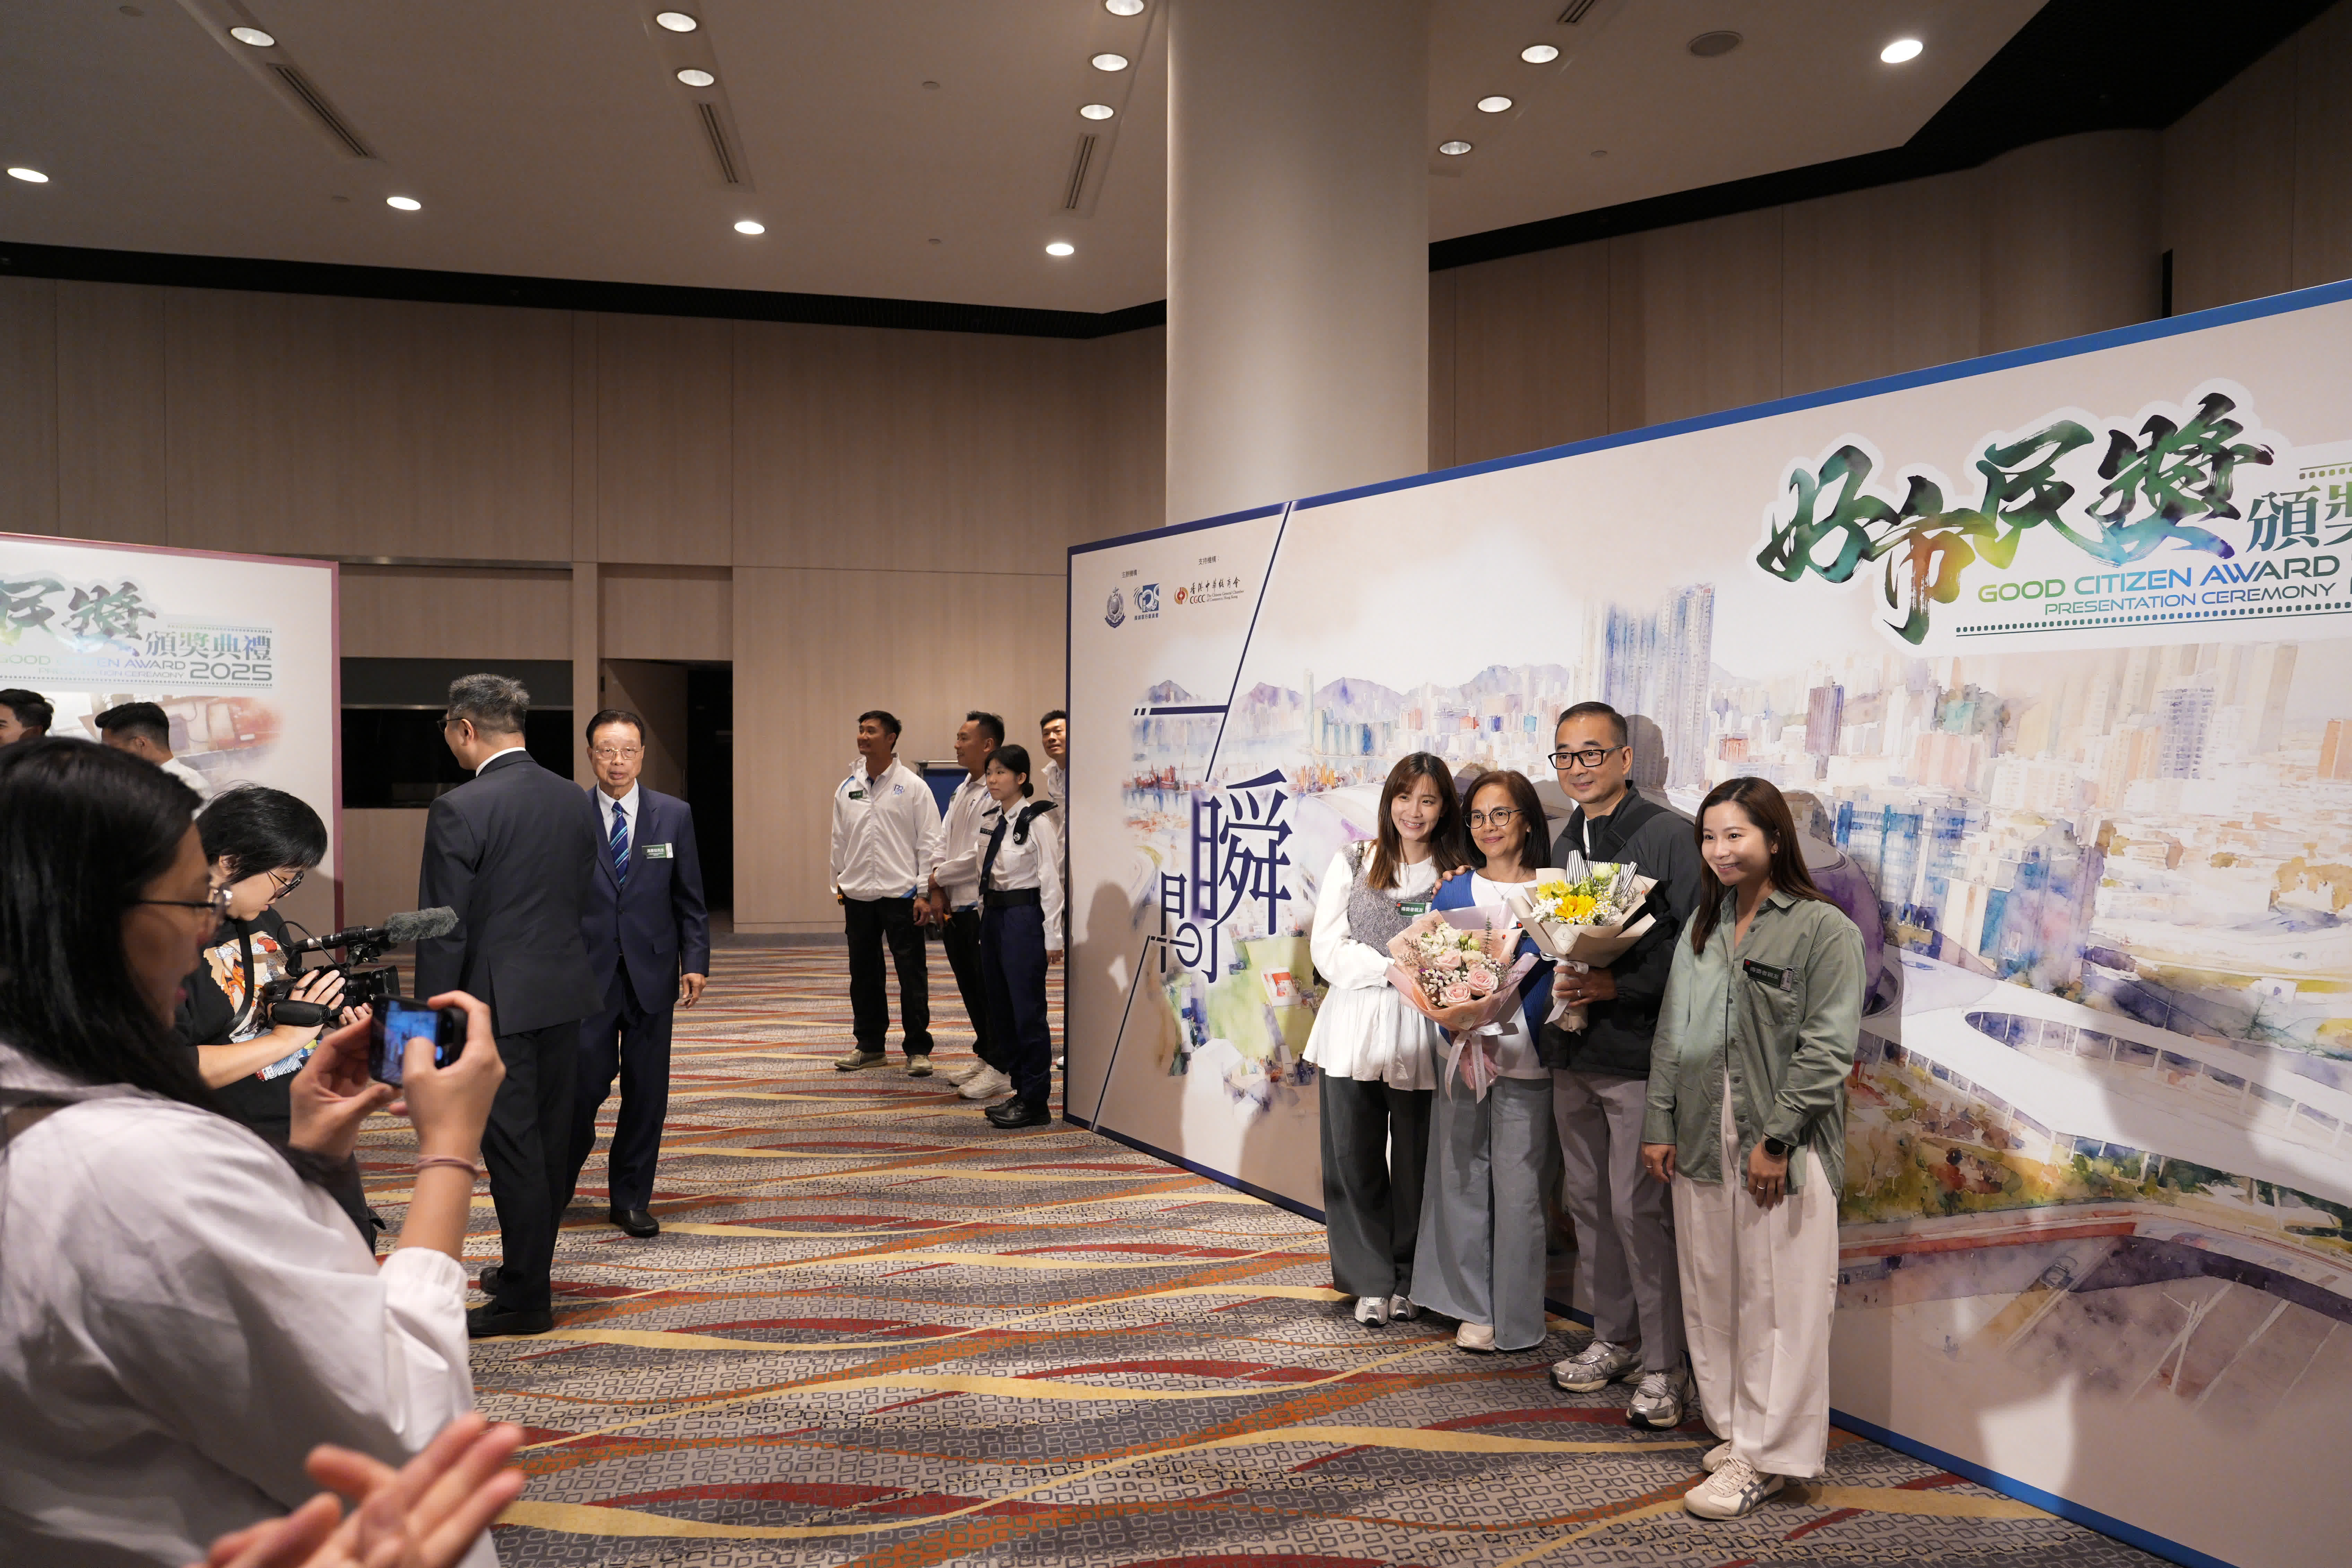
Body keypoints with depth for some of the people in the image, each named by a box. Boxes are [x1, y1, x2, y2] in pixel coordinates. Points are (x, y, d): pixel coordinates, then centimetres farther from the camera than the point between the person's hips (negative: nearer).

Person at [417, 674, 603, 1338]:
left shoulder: (459, 810, -15)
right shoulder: (570, 798, 6)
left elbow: (445, 930, -14)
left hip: (499, 1001, -7)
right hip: (565, 993, 7)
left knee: (513, 1146, 0)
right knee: (551, 1138, 16)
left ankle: (526, 1298, 8)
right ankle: (528, 1270, 32)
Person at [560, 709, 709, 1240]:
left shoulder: (674, 815, 4)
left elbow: (690, 898, 6)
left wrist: (696, 962, -2)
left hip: (652, 973, 2)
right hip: (587, 974, -2)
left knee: (646, 1092, 6)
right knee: (583, 1085, -2)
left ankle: (631, 1198, 20)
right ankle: (557, 1187, 23)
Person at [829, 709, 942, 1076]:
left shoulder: (913, 787, -4)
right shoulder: (847, 789, 9)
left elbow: (929, 842, -5)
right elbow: (840, 842, 15)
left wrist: (926, 892, -10)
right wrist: (840, 885, 11)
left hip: (901, 894, -4)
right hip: (858, 895, 5)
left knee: (912, 975, -1)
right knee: (864, 974, 12)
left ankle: (918, 1049, 8)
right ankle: (870, 1045, 24)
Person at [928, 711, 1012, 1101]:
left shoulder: (996, 795, -15)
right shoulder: (961, 791, 15)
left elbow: (982, 854, -20)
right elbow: (944, 842, 15)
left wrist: (939, 876, -7)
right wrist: (938, 891, 2)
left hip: (984, 907, -9)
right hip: (955, 906, 9)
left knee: (991, 990, -2)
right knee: (970, 986, 16)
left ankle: (1001, 1069, 6)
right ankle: (985, 1056, 28)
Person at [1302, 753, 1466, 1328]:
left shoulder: (1458, 876, 6)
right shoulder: (1353, 863, 7)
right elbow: (1327, 948, 0)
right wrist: (1393, 968, -11)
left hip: (1423, 1036, 0)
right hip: (1354, 1028, 1)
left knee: (1416, 1162, 5)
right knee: (1355, 1160, 3)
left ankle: (1407, 1282, 21)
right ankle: (1371, 1282, 15)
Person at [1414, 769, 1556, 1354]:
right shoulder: (1453, 894, 9)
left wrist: (1503, 1012, -19)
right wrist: (1458, 1015, -12)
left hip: (1524, 1058, -3)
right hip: (1461, 1054, 3)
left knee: (1518, 1186, -1)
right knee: (1461, 1179, 7)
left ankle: (1516, 1319, 14)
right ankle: (1473, 1308, 21)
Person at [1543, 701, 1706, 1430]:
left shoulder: (1668, 834, -9)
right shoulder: (1565, 842, 13)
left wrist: (1618, 985, -21)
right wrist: (1558, 980, 2)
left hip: (1637, 1051, -7)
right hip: (1573, 1051, 7)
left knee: (1639, 1208, -4)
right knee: (1587, 1199, 14)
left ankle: (1665, 1365, 9)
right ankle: (1613, 1338, 29)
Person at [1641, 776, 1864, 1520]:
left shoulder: (1824, 929, -7)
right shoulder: (1701, 927, 13)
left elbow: (1827, 1048, -12)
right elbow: (1672, 1033, 14)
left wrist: (1777, 1138, -15)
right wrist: (1659, 1125, 8)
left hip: (1783, 1146, -6)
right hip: (1701, 1140, 6)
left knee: (1778, 1303, 0)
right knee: (1711, 1293, 12)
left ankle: (1766, 1456, 11)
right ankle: (1735, 1429, 26)